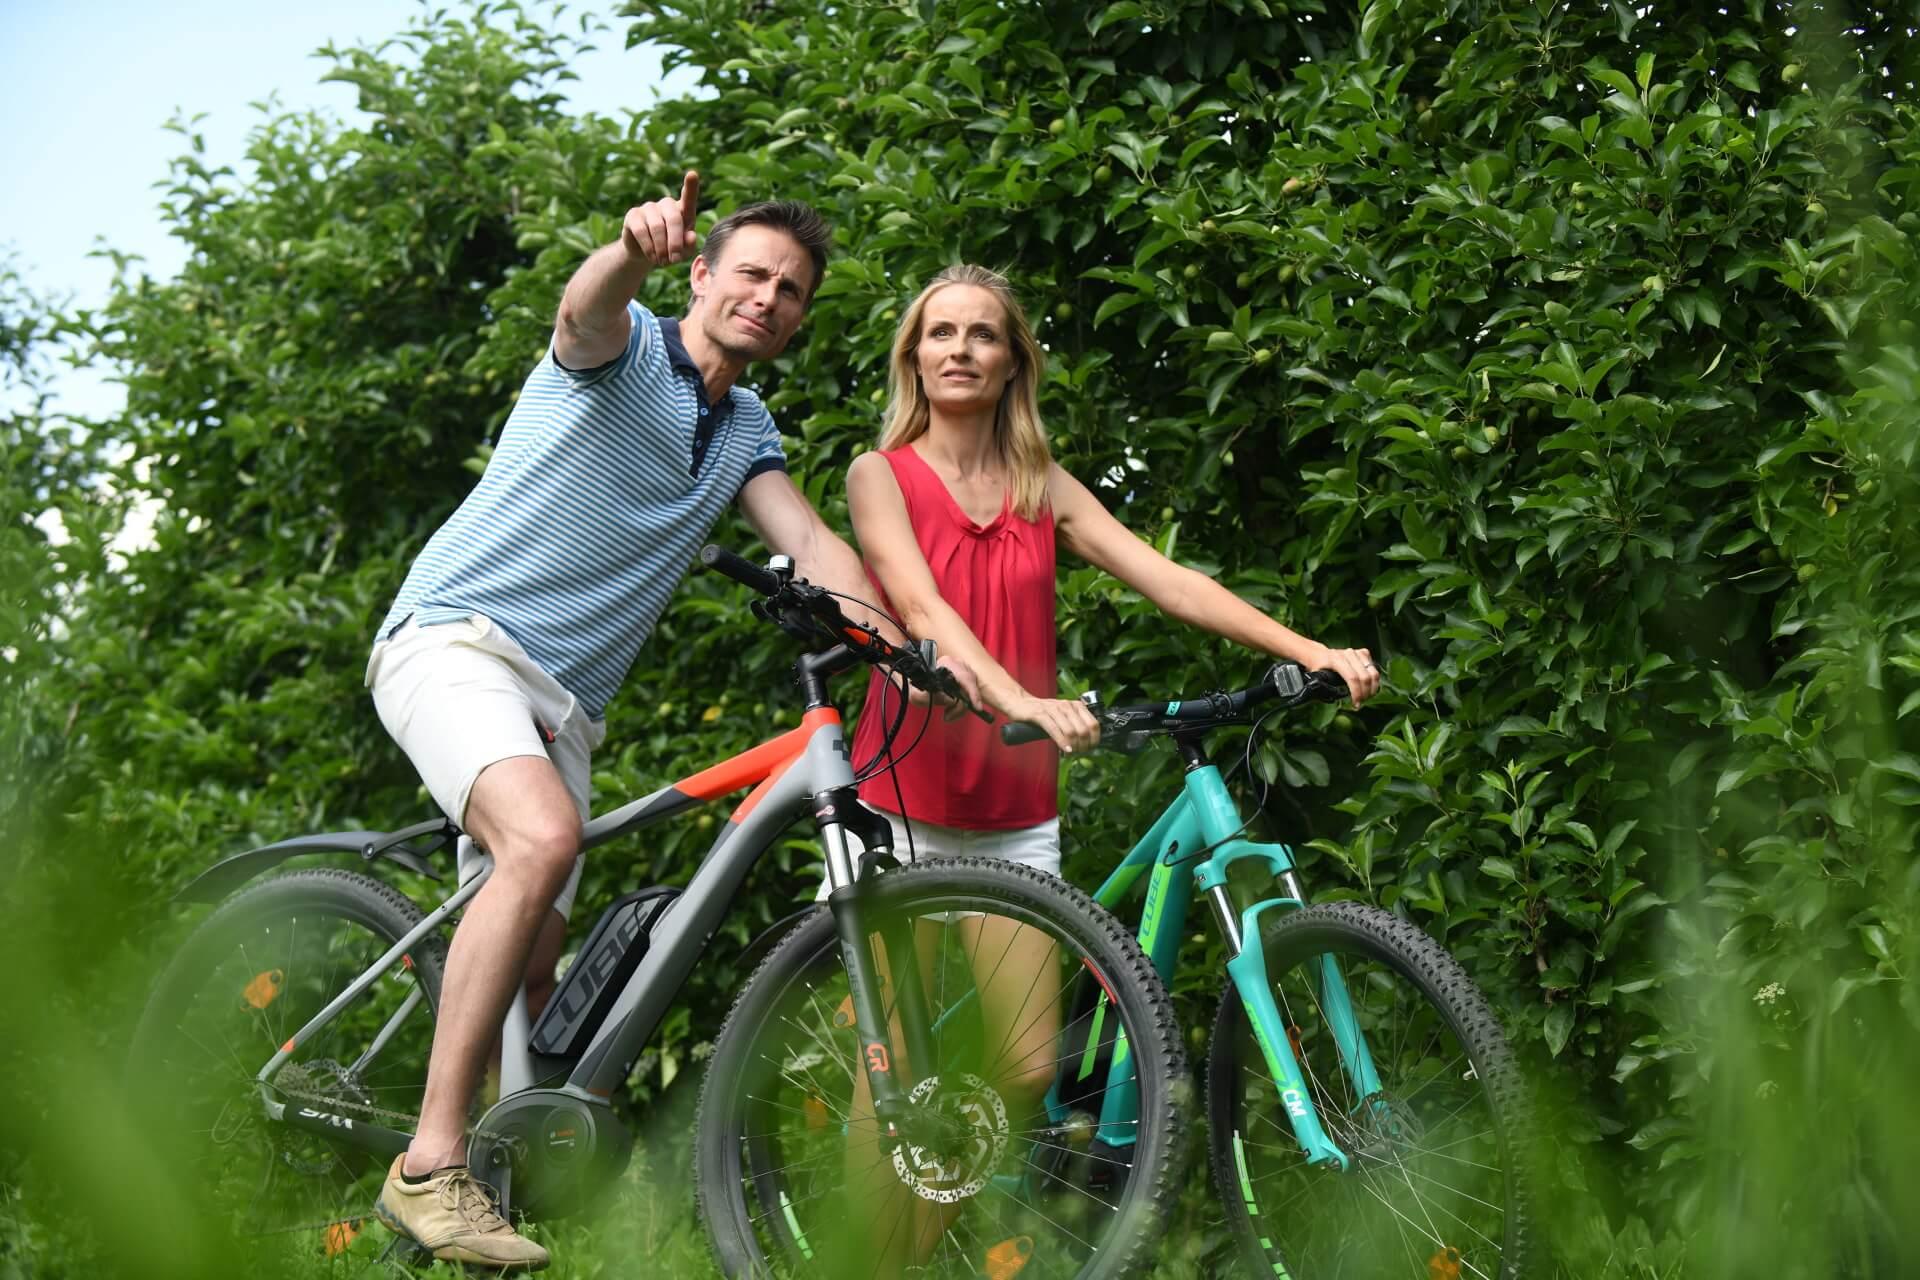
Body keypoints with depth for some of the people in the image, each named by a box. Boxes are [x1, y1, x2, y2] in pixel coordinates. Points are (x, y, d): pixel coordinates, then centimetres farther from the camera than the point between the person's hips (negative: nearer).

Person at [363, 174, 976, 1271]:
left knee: (531, 978, 5)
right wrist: (635, 247, -50)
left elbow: (811, 541, 8)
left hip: (564, 702, 8)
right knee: (546, 837, -33)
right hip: (457, 636, -8)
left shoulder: (748, 432, 20)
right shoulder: (628, 348, -1)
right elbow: (587, 307, -25)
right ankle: (431, 1168, -32)